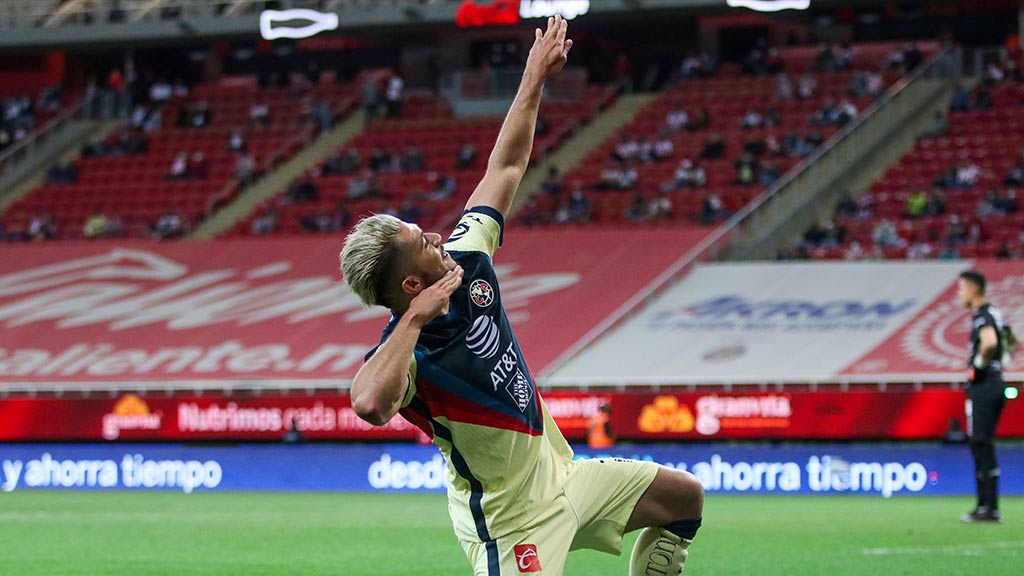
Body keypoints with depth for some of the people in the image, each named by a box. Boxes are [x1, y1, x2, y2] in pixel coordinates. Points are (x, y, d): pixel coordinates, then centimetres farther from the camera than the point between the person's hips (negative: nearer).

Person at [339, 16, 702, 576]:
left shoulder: (465, 259, -6)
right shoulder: (408, 351, -28)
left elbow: (505, 169, 8)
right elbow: (370, 405, -53)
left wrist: (535, 77, 11)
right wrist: (414, 319, -42)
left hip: (559, 469, 9)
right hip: (512, 518, -9)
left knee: (685, 498, 16)